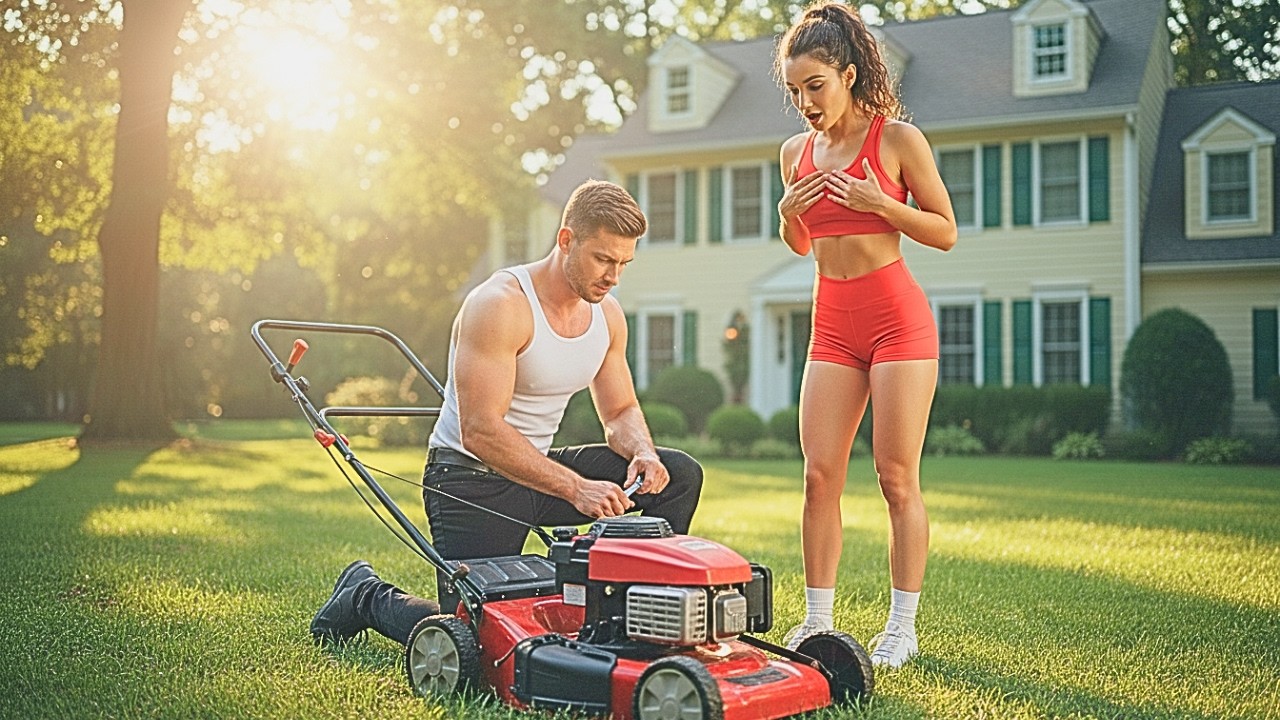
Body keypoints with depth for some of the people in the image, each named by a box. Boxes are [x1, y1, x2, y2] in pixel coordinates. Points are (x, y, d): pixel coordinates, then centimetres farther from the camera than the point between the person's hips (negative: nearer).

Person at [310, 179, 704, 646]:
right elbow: (481, 431, -29)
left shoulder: (608, 315, 1)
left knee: (679, 474, -6)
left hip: (541, 466, 7)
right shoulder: (501, 305, -23)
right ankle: (366, 596, 17)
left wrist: (644, 453, -14)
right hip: (472, 476, -7)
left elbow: (621, 411, 11)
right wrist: (575, 488, -36)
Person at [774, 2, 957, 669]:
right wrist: (789, 212, 0)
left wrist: (876, 201, -16)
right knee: (819, 475, 0)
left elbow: (945, 232, -3)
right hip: (832, 322, 5)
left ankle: (902, 626, 6)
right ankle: (816, 620, 8)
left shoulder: (898, 138, -5)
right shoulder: (796, 151, 9)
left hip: (897, 315, -5)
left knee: (897, 477, -3)